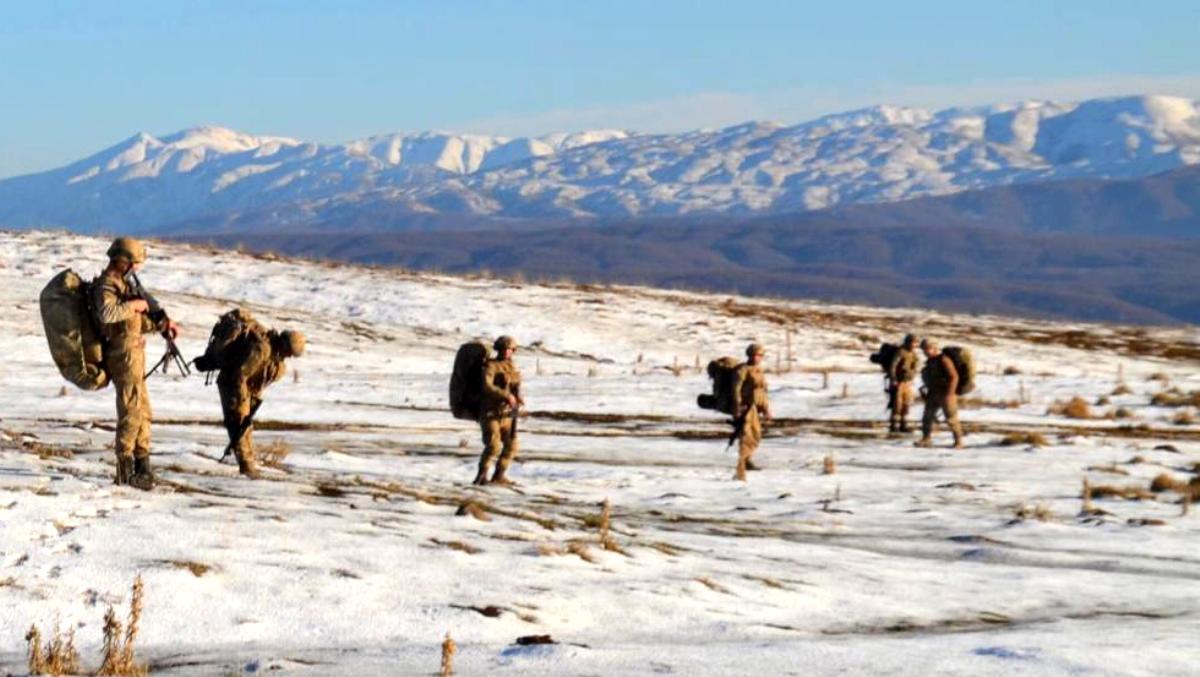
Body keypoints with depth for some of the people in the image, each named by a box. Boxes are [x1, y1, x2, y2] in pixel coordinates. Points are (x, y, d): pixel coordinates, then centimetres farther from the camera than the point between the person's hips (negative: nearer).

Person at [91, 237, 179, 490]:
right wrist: (134, 304, -22)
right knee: (131, 412, -9)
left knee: (143, 412, 14)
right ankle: (126, 469, -6)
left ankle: (142, 464, 21)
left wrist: (162, 324, 8)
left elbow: (138, 321, 23)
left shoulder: (122, 283, 18)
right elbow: (106, 313, -33)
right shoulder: (106, 285, -12)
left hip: (134, 355, 10)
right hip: (124, 354, -10)